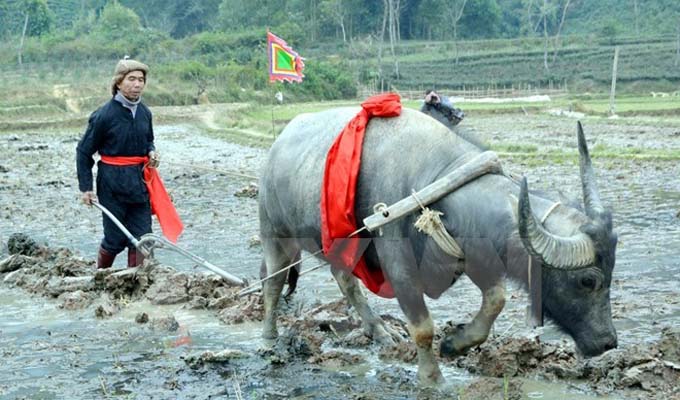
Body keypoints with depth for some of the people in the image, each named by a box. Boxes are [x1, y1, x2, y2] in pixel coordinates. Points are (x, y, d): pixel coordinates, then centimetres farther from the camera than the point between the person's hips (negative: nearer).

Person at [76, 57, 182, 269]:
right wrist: (85, 188, -7)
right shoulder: (104, 115, -12)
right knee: (116, 239, 3)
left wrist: (151, 152, 0)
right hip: (112, 183, -5)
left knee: (141, 237, 4)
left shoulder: (144, 113, 5)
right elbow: (84, 152, -5)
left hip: (139, 181, 5)